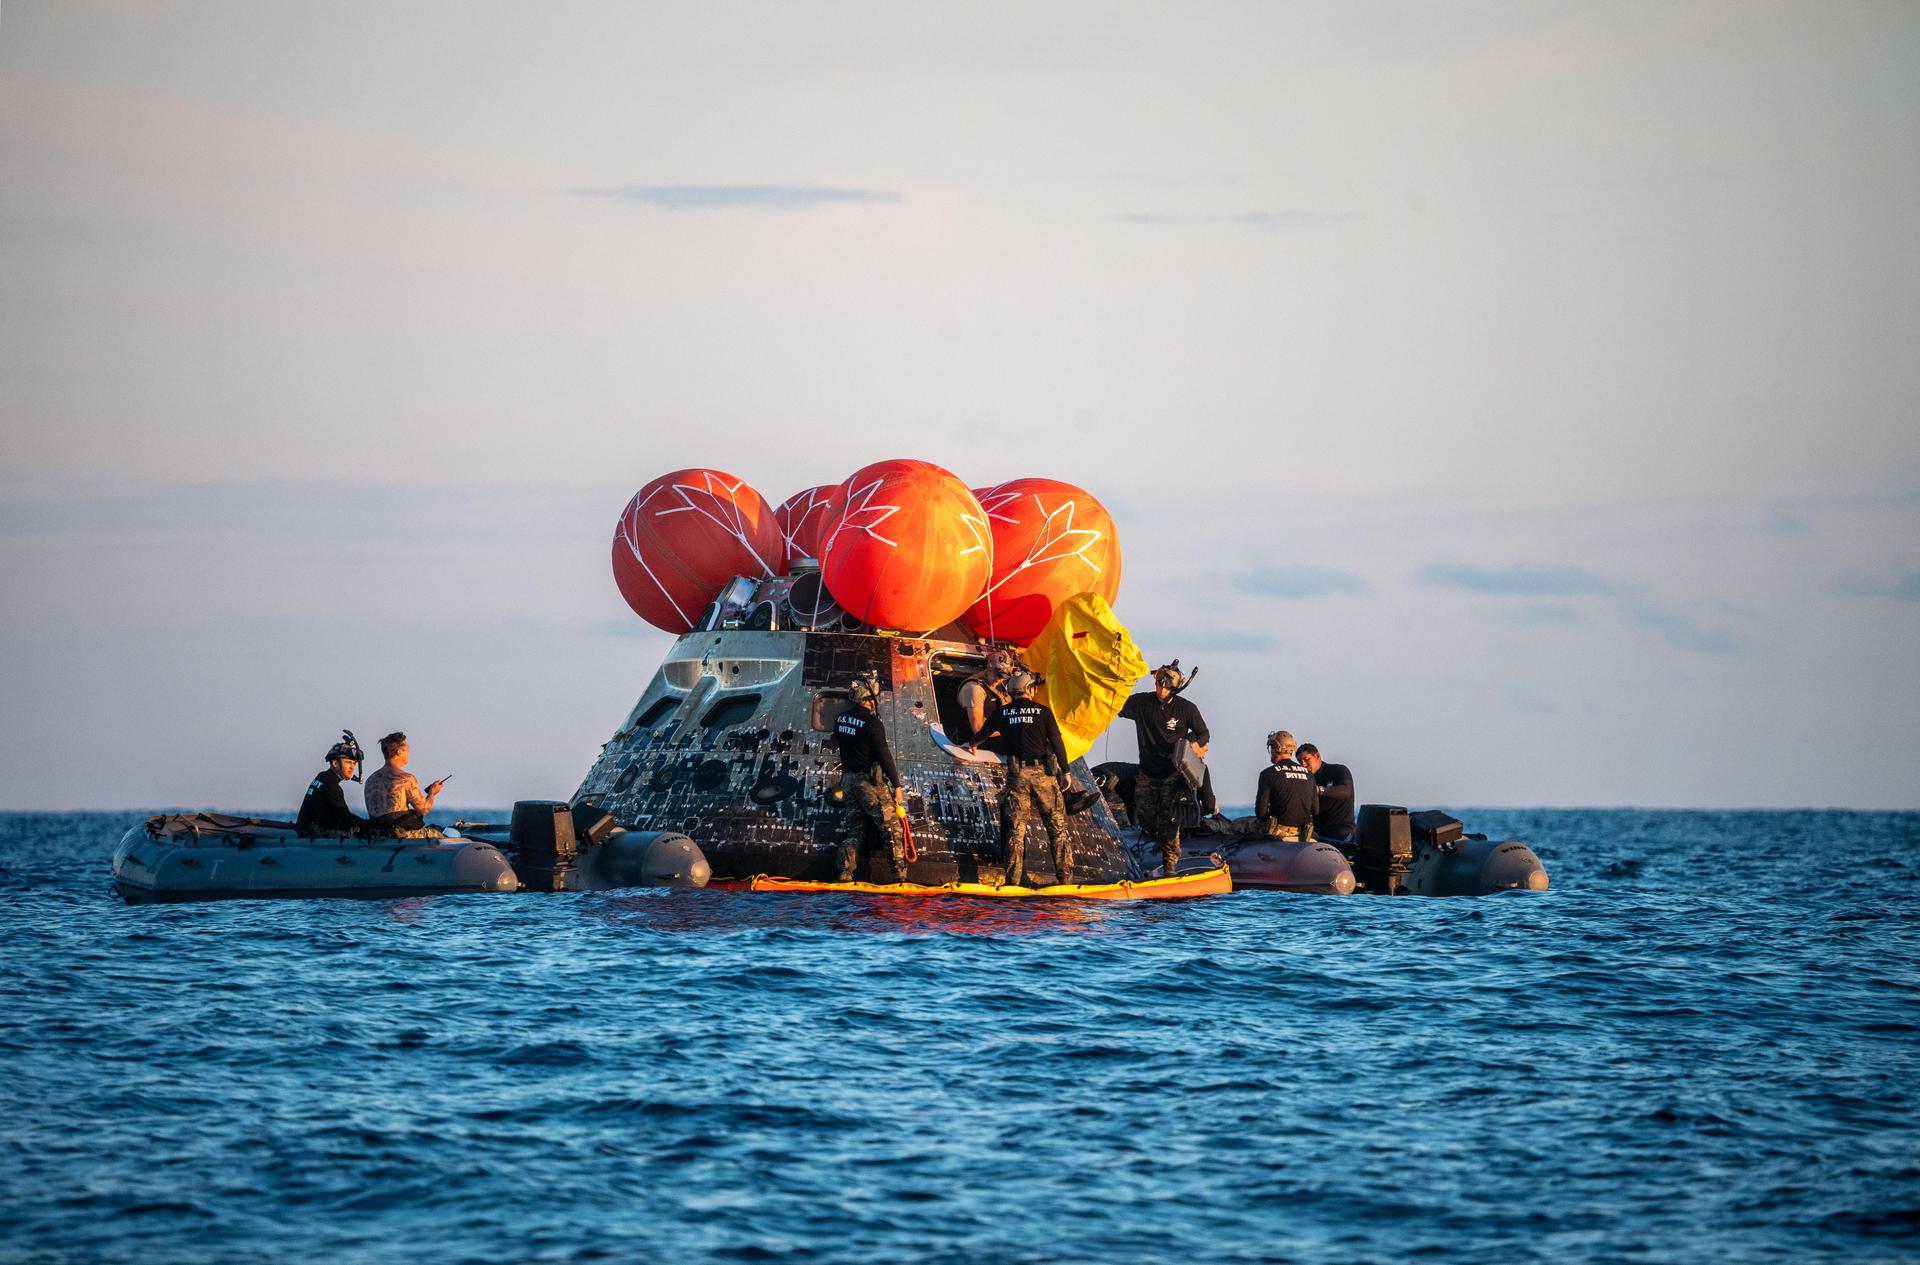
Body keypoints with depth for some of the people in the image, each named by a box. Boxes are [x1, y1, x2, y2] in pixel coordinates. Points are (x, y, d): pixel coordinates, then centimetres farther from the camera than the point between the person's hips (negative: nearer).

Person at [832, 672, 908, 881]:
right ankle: (899, 872, -5)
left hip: (848, 779, 7)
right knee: (892, 827, -1)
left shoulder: (841, 718, 5)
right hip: (870, 781, -7)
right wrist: (896, 785, -13)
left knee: (853, 830, 11)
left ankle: (845, 873, 2)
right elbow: (884, 754, -17)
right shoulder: (872, 721, -17)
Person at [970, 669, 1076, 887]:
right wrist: (1066, 771, 0)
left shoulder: (1004, 713, 7)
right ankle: (1065, 876, 1)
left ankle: (1013, 879, 0)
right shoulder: (1043, 711, 0)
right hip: (1043, 772, -2)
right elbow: (1056, 742, -5)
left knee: (1016, 828, 4)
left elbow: (986, 733, 25)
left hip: (1017, 774, 2)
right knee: (1057, 825, 4)